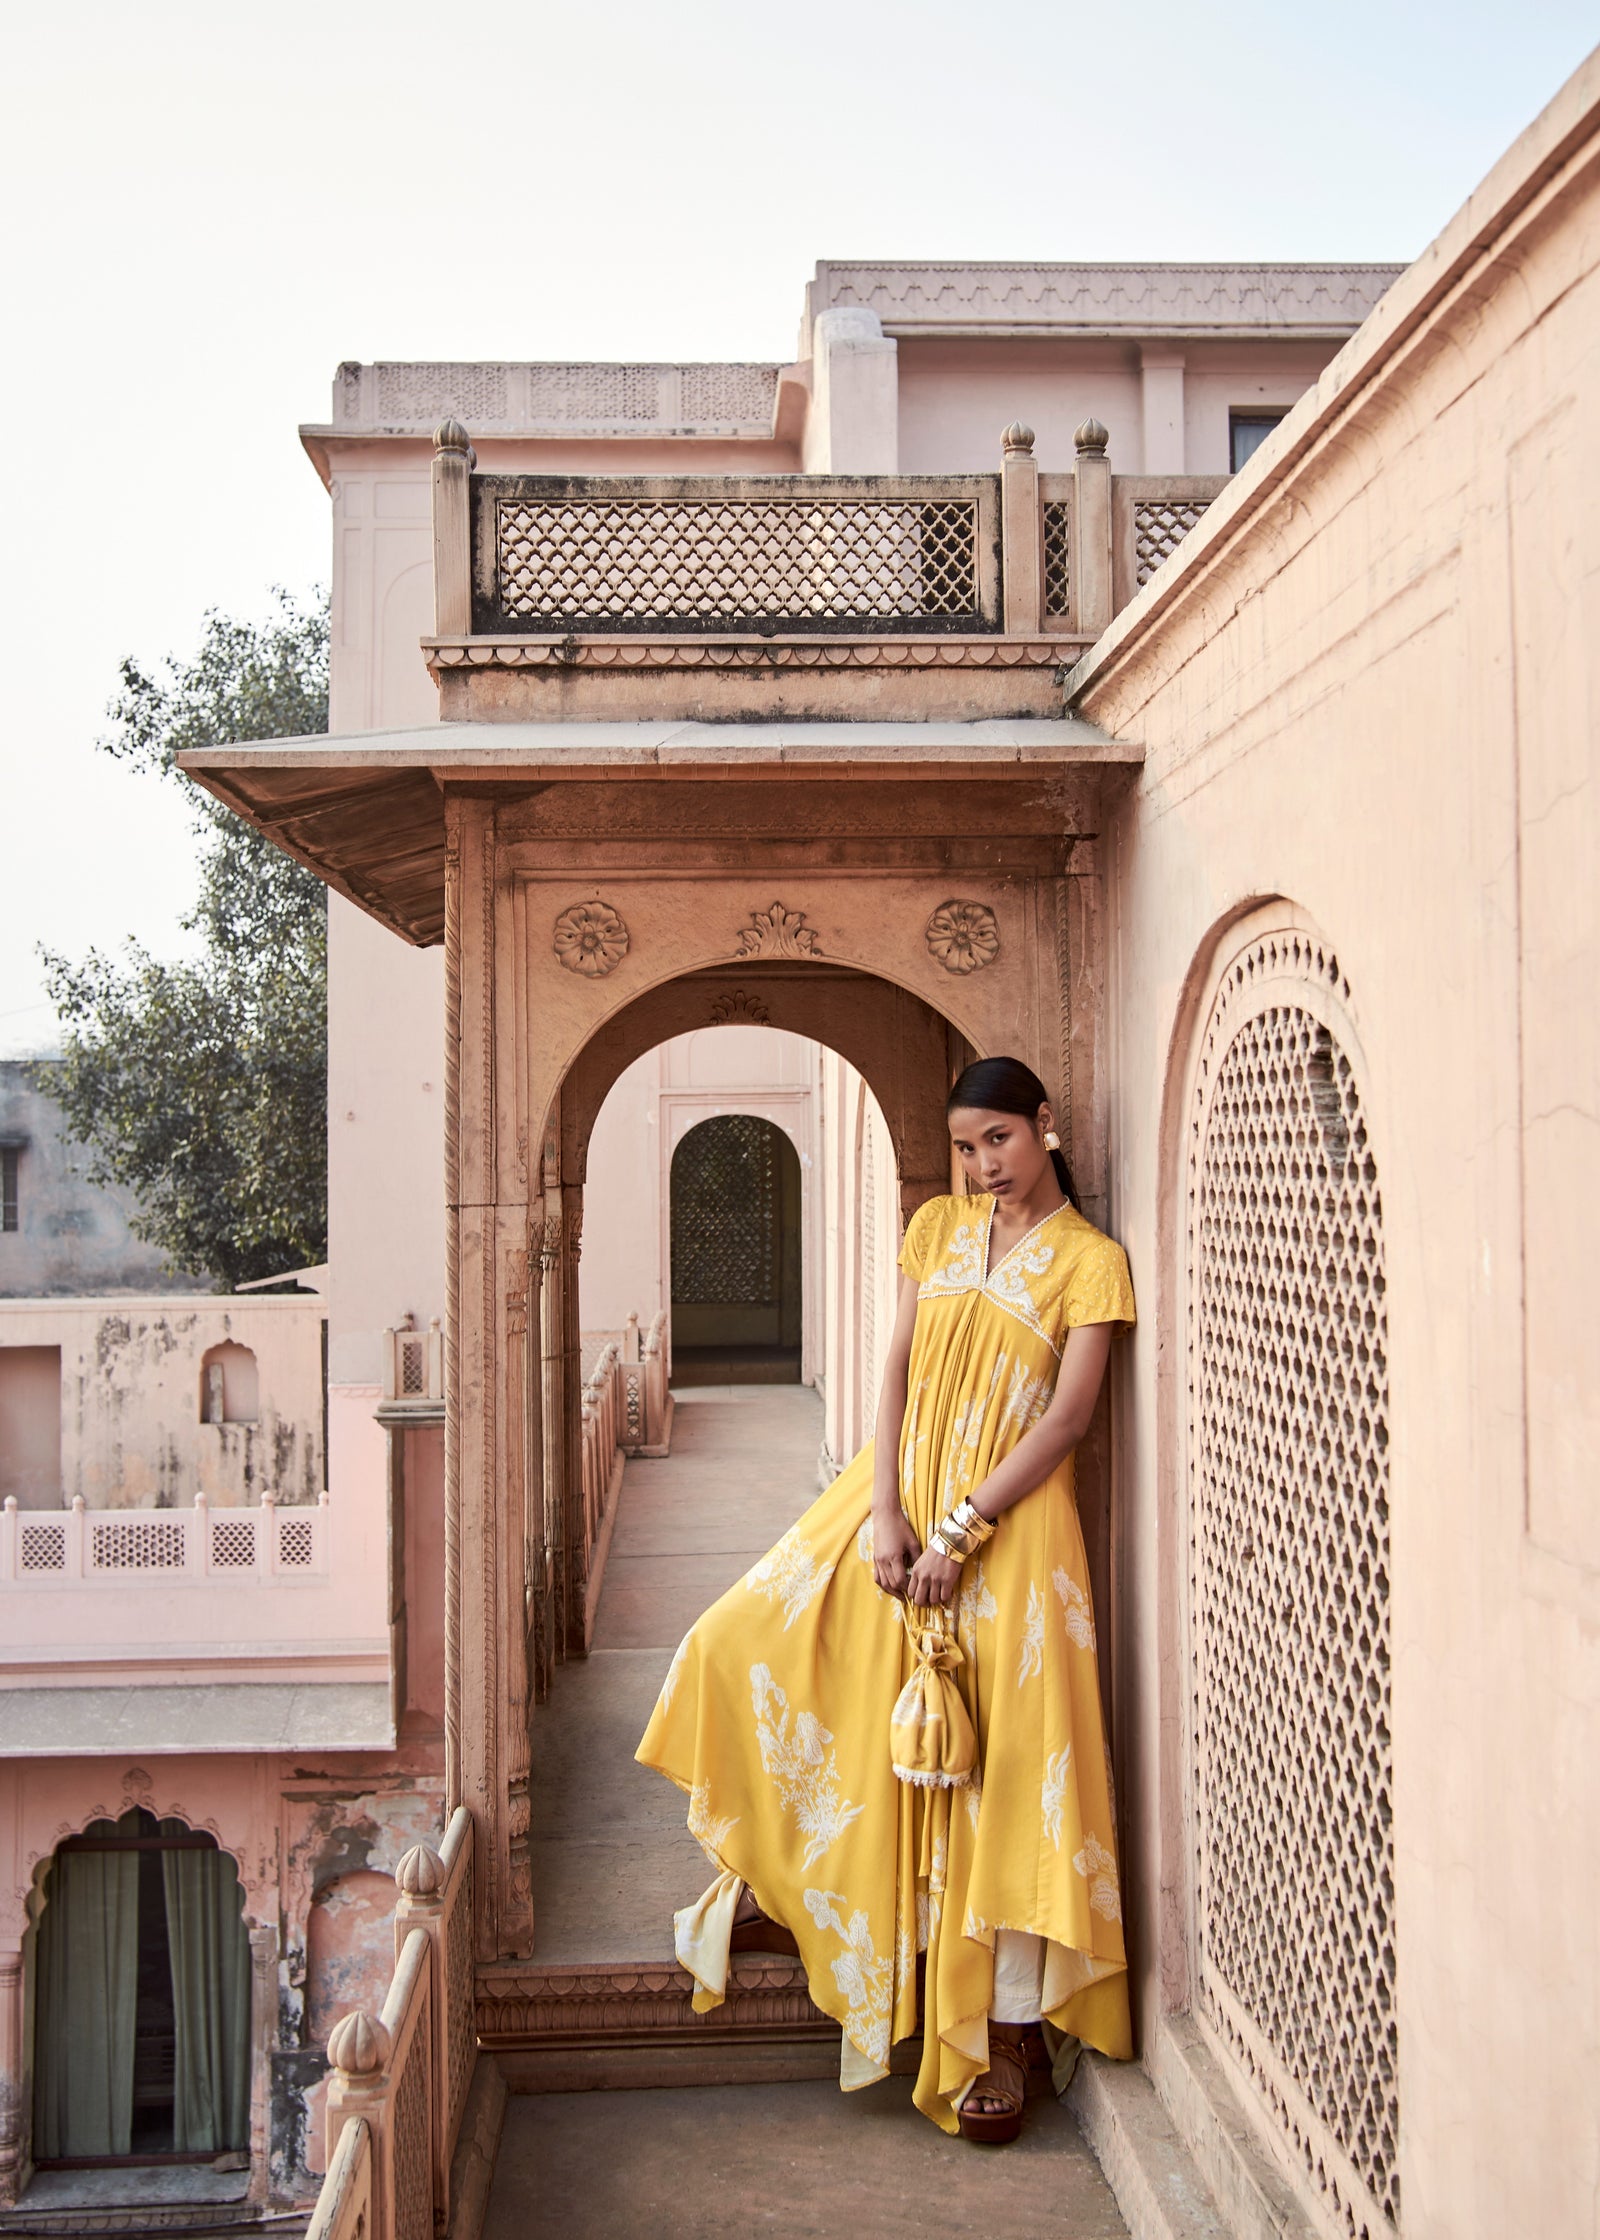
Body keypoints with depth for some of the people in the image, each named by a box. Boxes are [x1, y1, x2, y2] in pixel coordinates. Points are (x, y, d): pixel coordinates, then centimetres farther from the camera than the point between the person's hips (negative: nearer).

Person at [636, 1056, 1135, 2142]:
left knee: (1005, 1763, -5)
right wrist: (886, 1512, -9)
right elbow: (898, 1375, 4)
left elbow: (1067, 1417, -11)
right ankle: (782, 1894, 18)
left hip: (1009, 1524, -5)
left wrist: (961, 1531, -17)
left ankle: (1011, 2027, 7)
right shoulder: (937, 1227, 9)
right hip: (901, 1499, 5)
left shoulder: (1091, 1259, -4)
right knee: (749, 1646, -1)